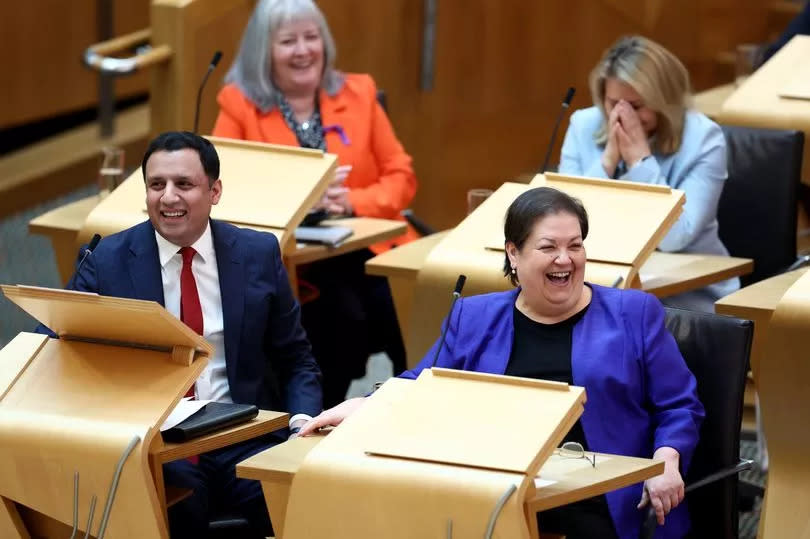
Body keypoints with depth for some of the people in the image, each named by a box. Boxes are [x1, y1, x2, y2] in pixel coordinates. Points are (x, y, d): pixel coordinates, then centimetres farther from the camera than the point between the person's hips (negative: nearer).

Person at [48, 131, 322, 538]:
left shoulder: (259, 255, 8)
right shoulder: (108, 261, 4)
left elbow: (296, 361, 15)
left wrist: (303, 420, -5)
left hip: (244, 437, 2)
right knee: (177, 490, -34)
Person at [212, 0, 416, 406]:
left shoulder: (358, 93, 11)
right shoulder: (239, 103, 4)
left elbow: (401, 177, 11)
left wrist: (351, 202, -9)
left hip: (364, 247, 3)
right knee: (345, 312, -27)